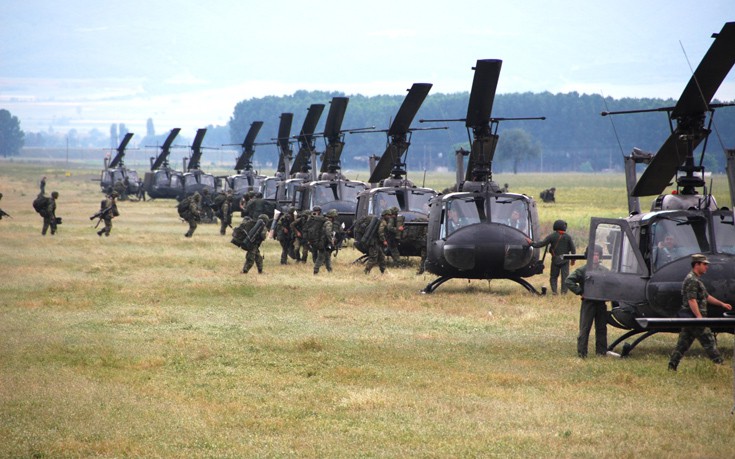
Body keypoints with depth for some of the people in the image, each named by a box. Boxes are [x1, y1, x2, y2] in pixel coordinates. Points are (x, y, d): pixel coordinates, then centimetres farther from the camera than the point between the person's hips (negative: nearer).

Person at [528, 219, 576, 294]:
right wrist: (573, 259, 11)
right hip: (565, 260, 0)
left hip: (555, 260, 0)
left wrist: (531, 243, 3)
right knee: (565, 276, 2)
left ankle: (554, 291, -1)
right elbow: (573, 249, 0)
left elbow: (542, 244, -8)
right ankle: (564, 291, -5)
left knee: (553, 276, 11)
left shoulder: (552, 236, -5)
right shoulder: (568, 237, -2)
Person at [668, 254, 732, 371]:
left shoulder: (697, 279, 21)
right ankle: (719, 364, -2)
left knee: (683, 343, 9)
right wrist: (699, 316, -28)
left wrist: (722, 304, 26)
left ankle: (672, 366, 8)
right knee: (708, 341, -5)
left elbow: (706, 296, 29)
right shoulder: (692, 280, -14)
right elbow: (691, 300, -23)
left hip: (688, 318, 11)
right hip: (693, 316, -11)